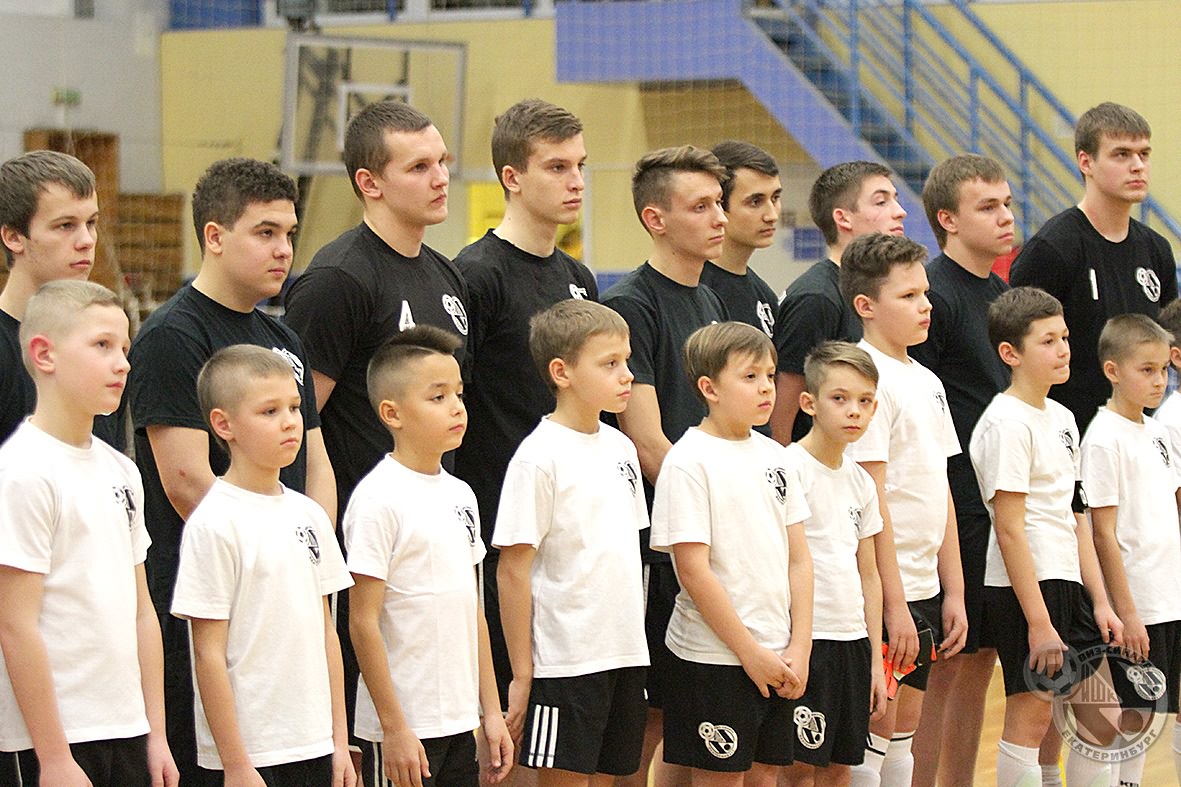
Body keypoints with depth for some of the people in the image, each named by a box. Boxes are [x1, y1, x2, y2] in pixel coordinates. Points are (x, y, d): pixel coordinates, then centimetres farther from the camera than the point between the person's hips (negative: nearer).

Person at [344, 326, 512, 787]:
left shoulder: (460, 495, 10)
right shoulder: (378, 499, -13)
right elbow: (363, 621, -14)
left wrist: (492, 710, 13)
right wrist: (394, 727, -15)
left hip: (460, 721, 7)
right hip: (402, 726, -7)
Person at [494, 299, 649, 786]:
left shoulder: (620, 448, 10)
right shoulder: (540, 457, -12)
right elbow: (513, 570, -12)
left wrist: (634, 644, 14)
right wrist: (521, 675, -13)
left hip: (624, 652, 7)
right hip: (564, 658, -7)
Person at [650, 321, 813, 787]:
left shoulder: (772, 455, 9)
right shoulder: (689, 462, -11)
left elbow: (799, 558, 10)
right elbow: (694, 571, -15)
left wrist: (799, 647, 0)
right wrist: (750, 653, -13)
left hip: (778, 658, 6)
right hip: (715, 657, -6)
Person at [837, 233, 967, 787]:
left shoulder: (926, 382, 13)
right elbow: (871, 500, -17)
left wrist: (953, 590, 12)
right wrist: (894, 601, -18)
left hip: (924, 585, 9)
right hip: (882, 589, -8)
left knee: (905, 722, 12)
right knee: (877, 724, -3)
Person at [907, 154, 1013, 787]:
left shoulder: (1002, 294, 15)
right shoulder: (936, 295, -13)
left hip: (1002, 508, 9)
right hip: (955, 509, -9)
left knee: (980, 658, 13)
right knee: (943, 665, -4)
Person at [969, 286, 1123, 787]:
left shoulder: (1062, 418, 14)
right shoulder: (1006, 423, -13)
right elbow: (1010, 530, -17)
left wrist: (1100, 601, 12)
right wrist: (1039, 623, -19)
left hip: (1068, 585, 9)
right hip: (1024, 589, -9)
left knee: (1100, 718, 10)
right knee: (1031, 717, -3)